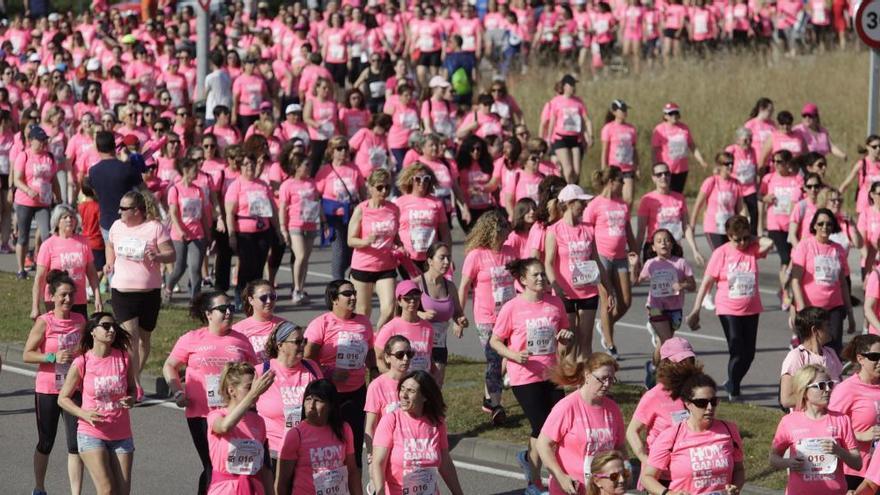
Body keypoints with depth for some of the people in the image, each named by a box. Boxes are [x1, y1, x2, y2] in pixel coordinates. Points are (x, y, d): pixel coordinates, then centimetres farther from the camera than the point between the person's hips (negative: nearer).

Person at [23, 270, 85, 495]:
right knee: (46, 443, 12)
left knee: (76, 444, -5)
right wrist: (53, 357, -23)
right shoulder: (44, 322, -11)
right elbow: (26, 355, -13)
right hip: (47, 390, -3)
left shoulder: (80, 320, 2)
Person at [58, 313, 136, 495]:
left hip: (121, 435, 3)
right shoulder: (81, 363, -9)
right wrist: (84, 414, -18)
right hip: (92, 434, -3)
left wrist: (131, 399, -10)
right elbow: (63, 398, -1)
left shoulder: (125, 358, -2)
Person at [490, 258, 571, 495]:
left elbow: (564, 335, 17)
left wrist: (567, 337, -7)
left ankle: (529, 457, 37)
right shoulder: (512, 308, -9)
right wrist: (513, 355, -20)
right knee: (542, 427, -6)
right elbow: (495, 341, -3)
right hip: (525, 376, -5)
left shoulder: (555, 304, 3)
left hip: (550, 375, 5)